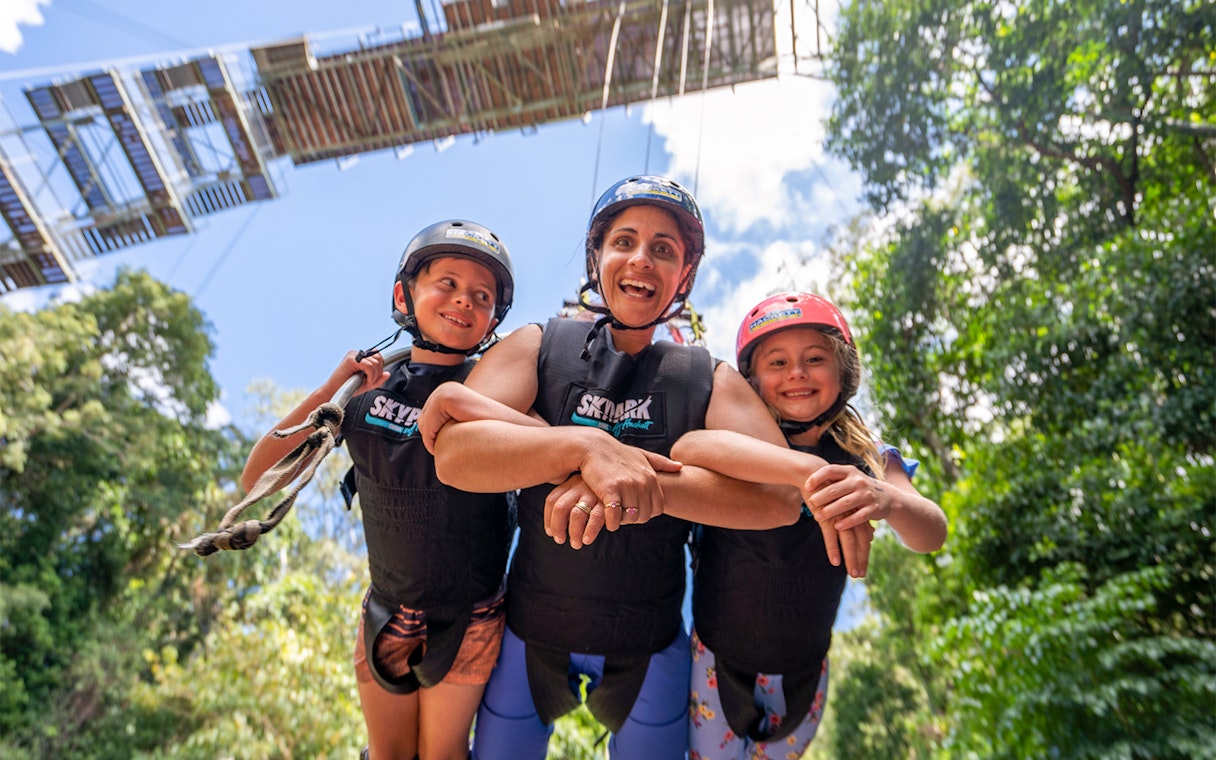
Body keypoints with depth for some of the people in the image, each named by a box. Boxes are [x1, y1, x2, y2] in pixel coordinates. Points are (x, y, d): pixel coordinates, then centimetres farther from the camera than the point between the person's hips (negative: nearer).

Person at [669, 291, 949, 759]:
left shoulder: (866, 460, -9)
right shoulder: (740, 442, -17)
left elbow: (931, 536, -25)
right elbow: (686, 448, -40)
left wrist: (887, 500, -49)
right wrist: (808, 469, -53)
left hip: (803, 670, 3)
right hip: (718, 659, -3)